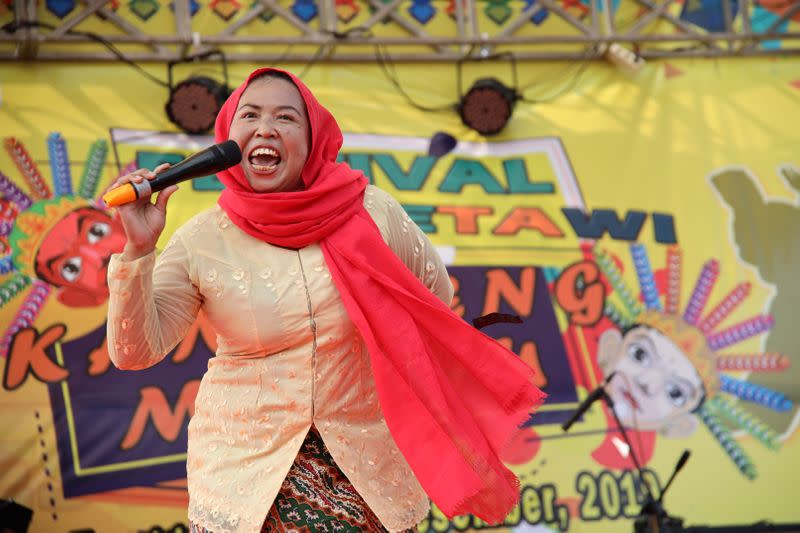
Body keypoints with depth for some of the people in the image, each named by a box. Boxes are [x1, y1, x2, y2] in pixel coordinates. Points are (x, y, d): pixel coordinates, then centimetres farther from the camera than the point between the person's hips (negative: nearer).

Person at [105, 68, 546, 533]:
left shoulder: (372, 212, -7)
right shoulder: (201, 242, -7)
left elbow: (435, 299, 8)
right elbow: (135, 350, -10)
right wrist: (137, 251, -21)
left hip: (365, 458, 1)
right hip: (245, 470, 0)